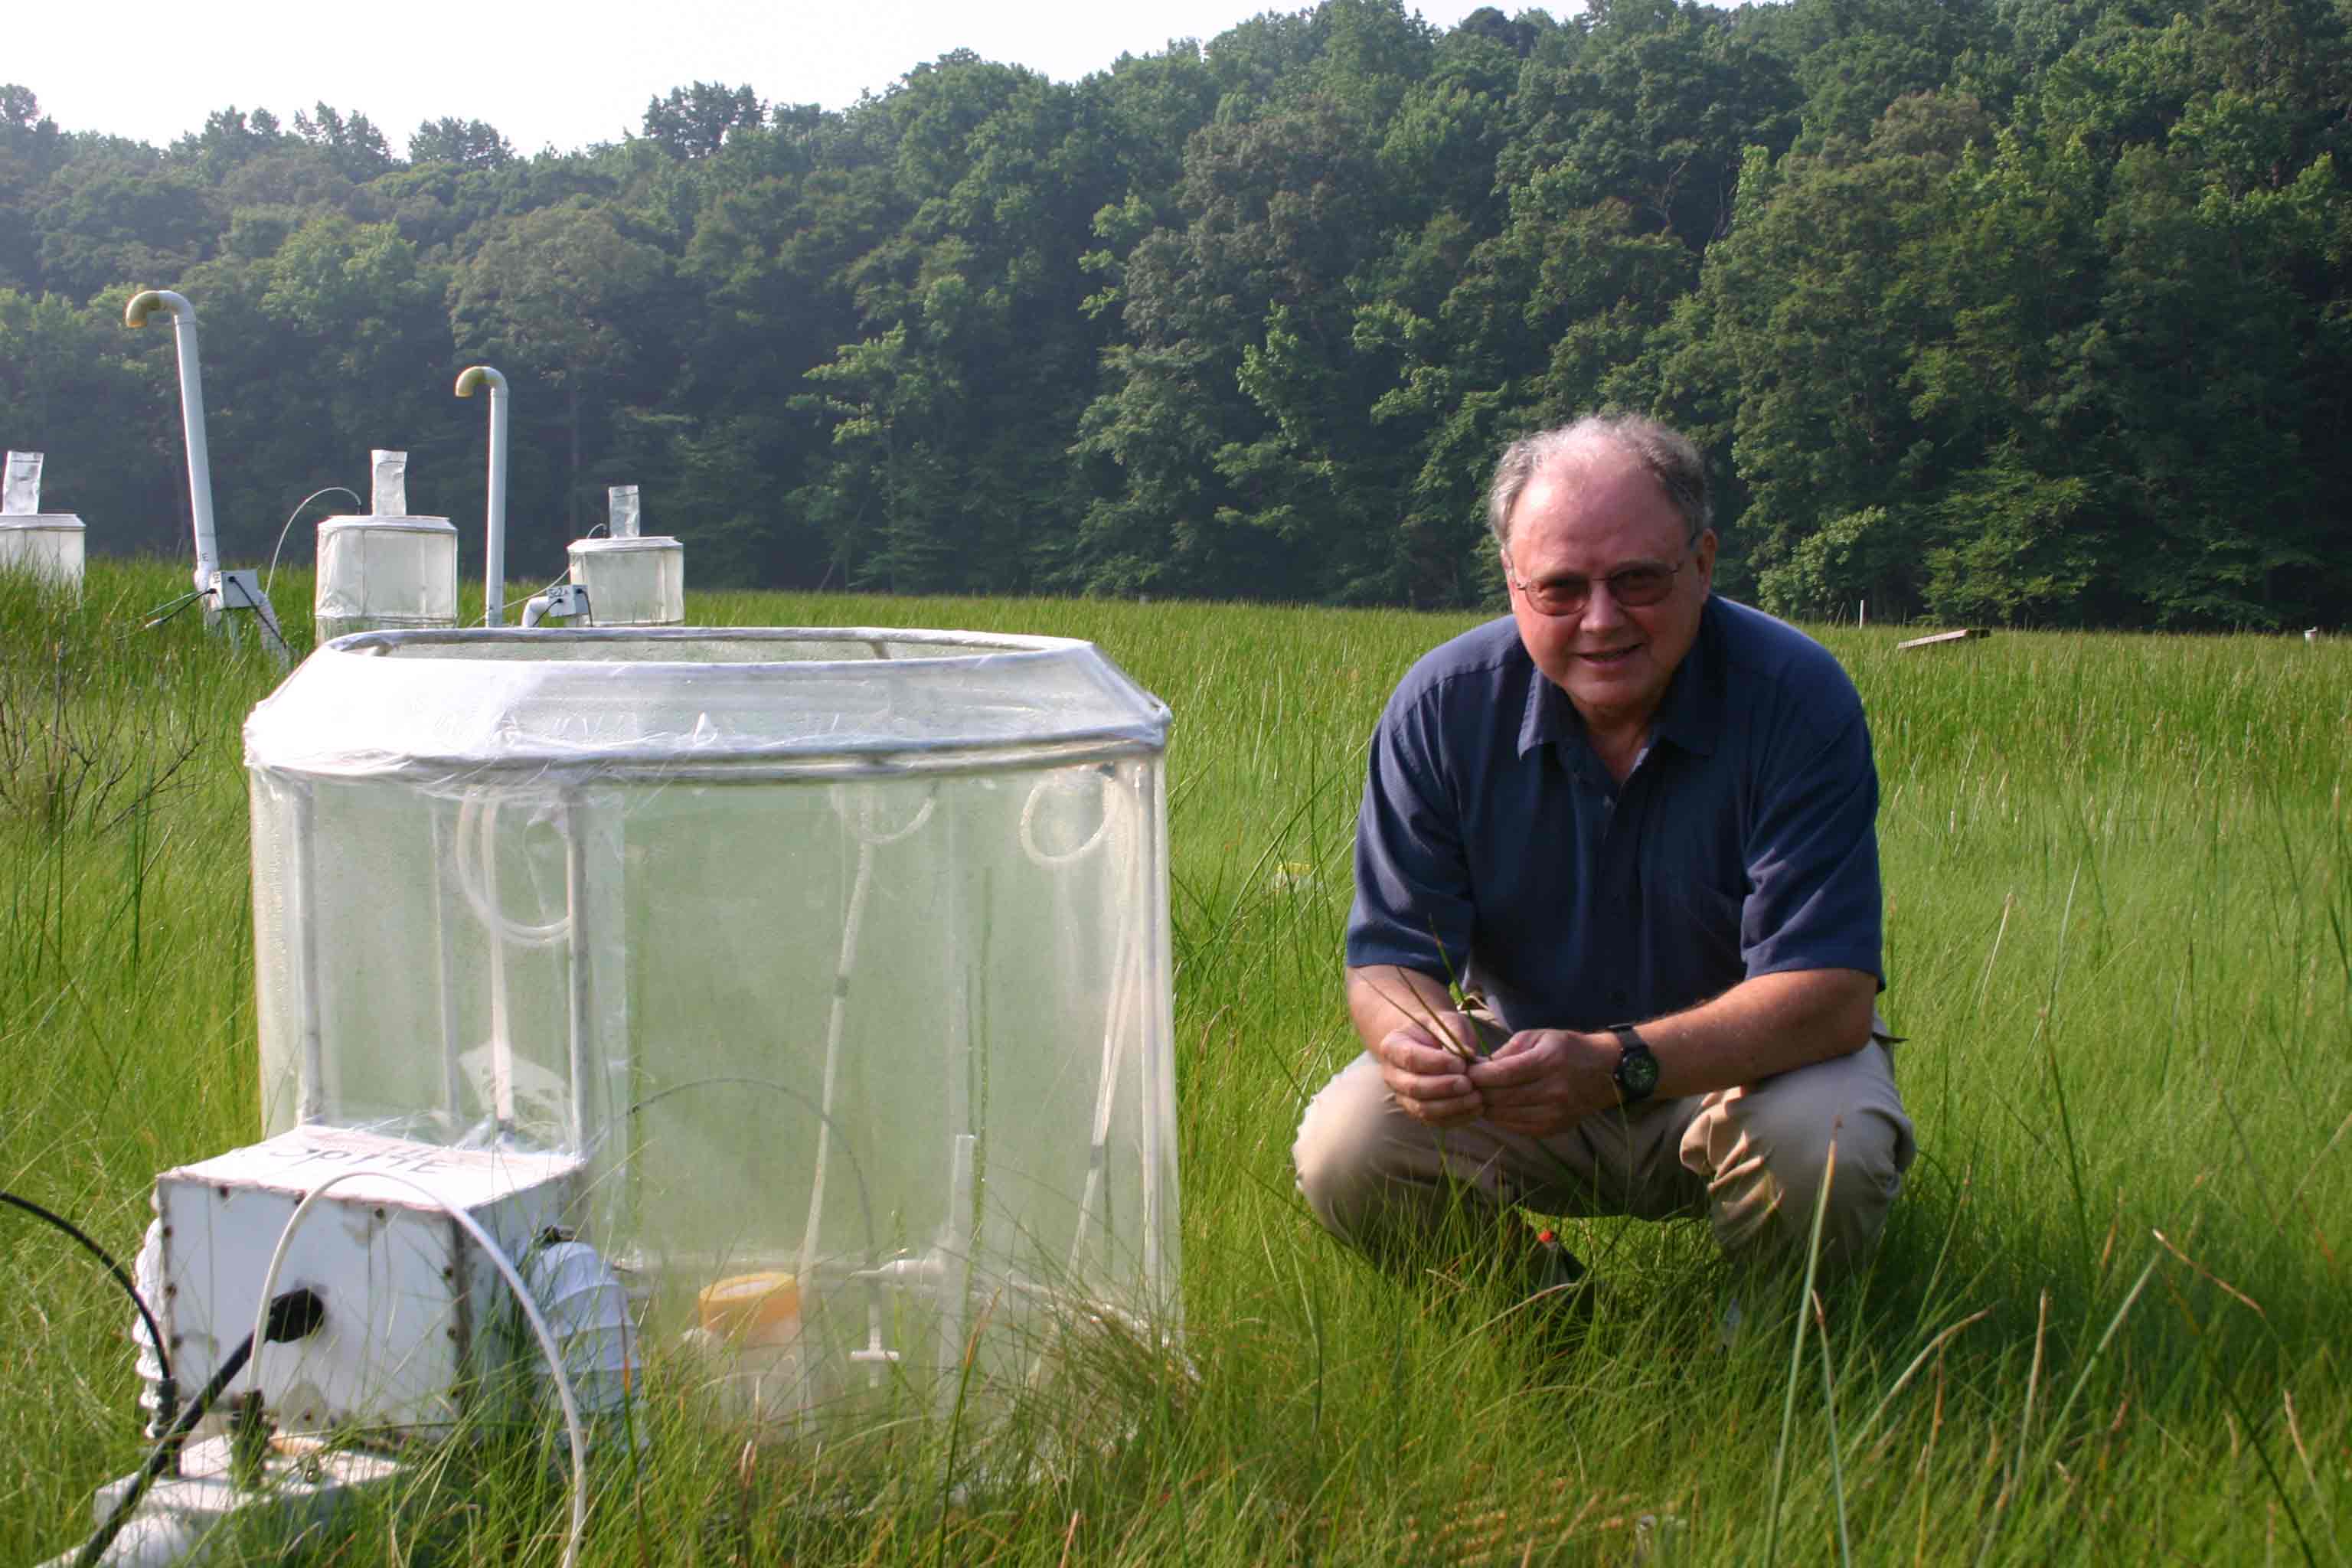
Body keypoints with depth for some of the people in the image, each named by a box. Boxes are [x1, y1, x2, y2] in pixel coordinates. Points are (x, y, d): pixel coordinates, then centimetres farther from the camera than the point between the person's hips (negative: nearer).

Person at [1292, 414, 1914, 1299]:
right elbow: (1390, 956, -9)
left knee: (1824, 1157, -35)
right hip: (1523, 1056, 2)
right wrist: (1412, 1042, -36)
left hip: (1737, 1064, -2)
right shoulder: (1442, 707, -11)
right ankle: (1533, 1299, 8)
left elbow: (1830, 991, -25)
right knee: (1342, 1157, -24)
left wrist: (1619, 1064, -41)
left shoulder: (1797, 697, -19)